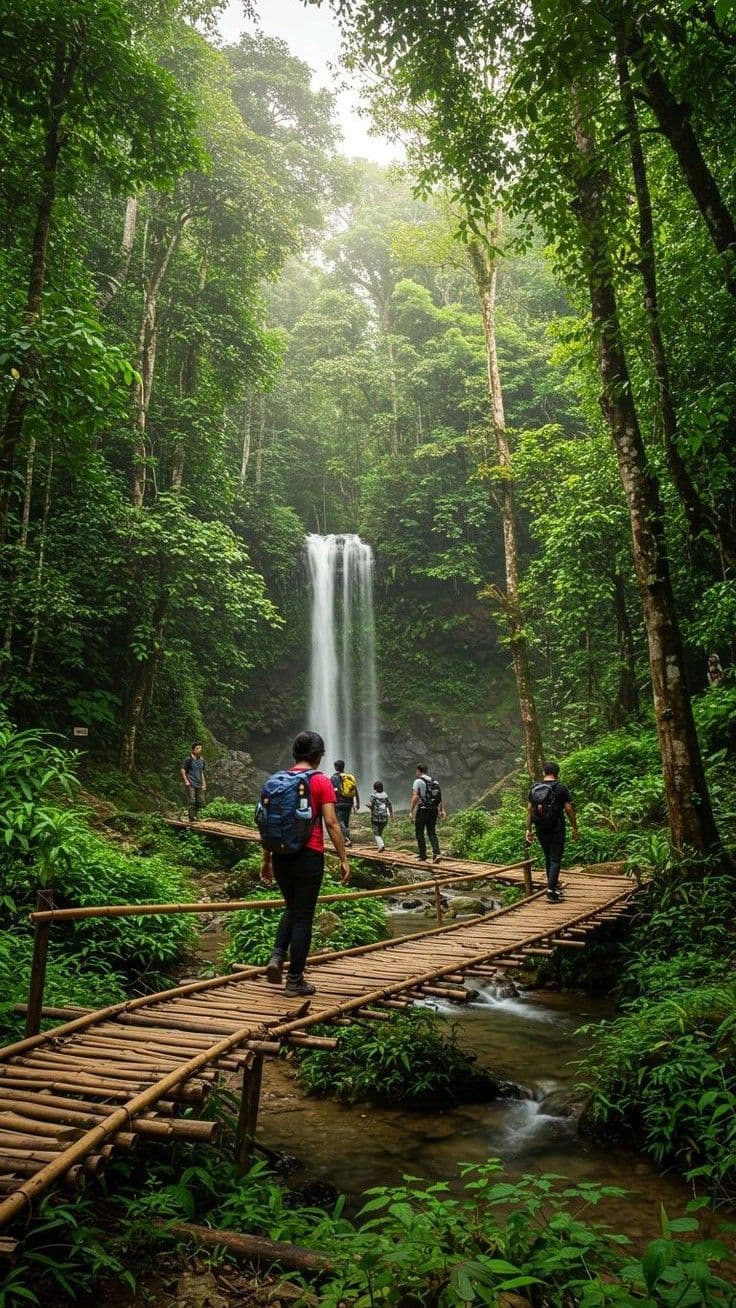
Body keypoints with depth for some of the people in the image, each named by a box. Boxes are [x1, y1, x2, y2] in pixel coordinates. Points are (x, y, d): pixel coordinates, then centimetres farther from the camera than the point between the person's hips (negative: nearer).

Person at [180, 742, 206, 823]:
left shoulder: (201, 760, 12)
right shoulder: (189, 759, -8)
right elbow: (183, 770, -6)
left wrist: (204, 783, 17)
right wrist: (186, 781, -11)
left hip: (199, 785, 6)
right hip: (191, 784, -6)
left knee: (201, 802, 5)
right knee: (192, 802, -7)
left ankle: (196, 816, 20)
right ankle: (191, 818, 0)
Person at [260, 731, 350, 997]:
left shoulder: (277, 780, 6)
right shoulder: (321, 781, -7)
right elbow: (331, 823, -11)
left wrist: (266, 859, 15)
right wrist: (343, 859, -5)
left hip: (281, 856, 5)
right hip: (309, 856, -5)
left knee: (291, 909, 23)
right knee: (303, 917, 5)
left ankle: (277, 956, 4)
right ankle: (295, 981, 11)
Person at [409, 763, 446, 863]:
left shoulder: (418, 781, -6)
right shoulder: (435, 782, 13)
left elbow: (415, 797, -14)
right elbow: (440, 797, 8)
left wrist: (411, 811, -14)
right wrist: (442, 810, 7)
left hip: (422, 810, -5)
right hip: (434, 810, 5)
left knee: (420, 833, 6)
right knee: (432, 832, 8)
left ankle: (423, 856, 5)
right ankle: (437, 853, -11)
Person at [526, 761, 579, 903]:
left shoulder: (534, 788, 4)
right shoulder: (561, 788, -7)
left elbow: (529, 810, 4)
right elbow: (569, 810, -7)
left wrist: (528, 829, 8)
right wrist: (574, 828, 1)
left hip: (540, 829, 4)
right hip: (556, 829, -4)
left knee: (548, 857, 18)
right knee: (555, 859, -1)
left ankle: (553, 885, 28)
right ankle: (551, 889, -10)